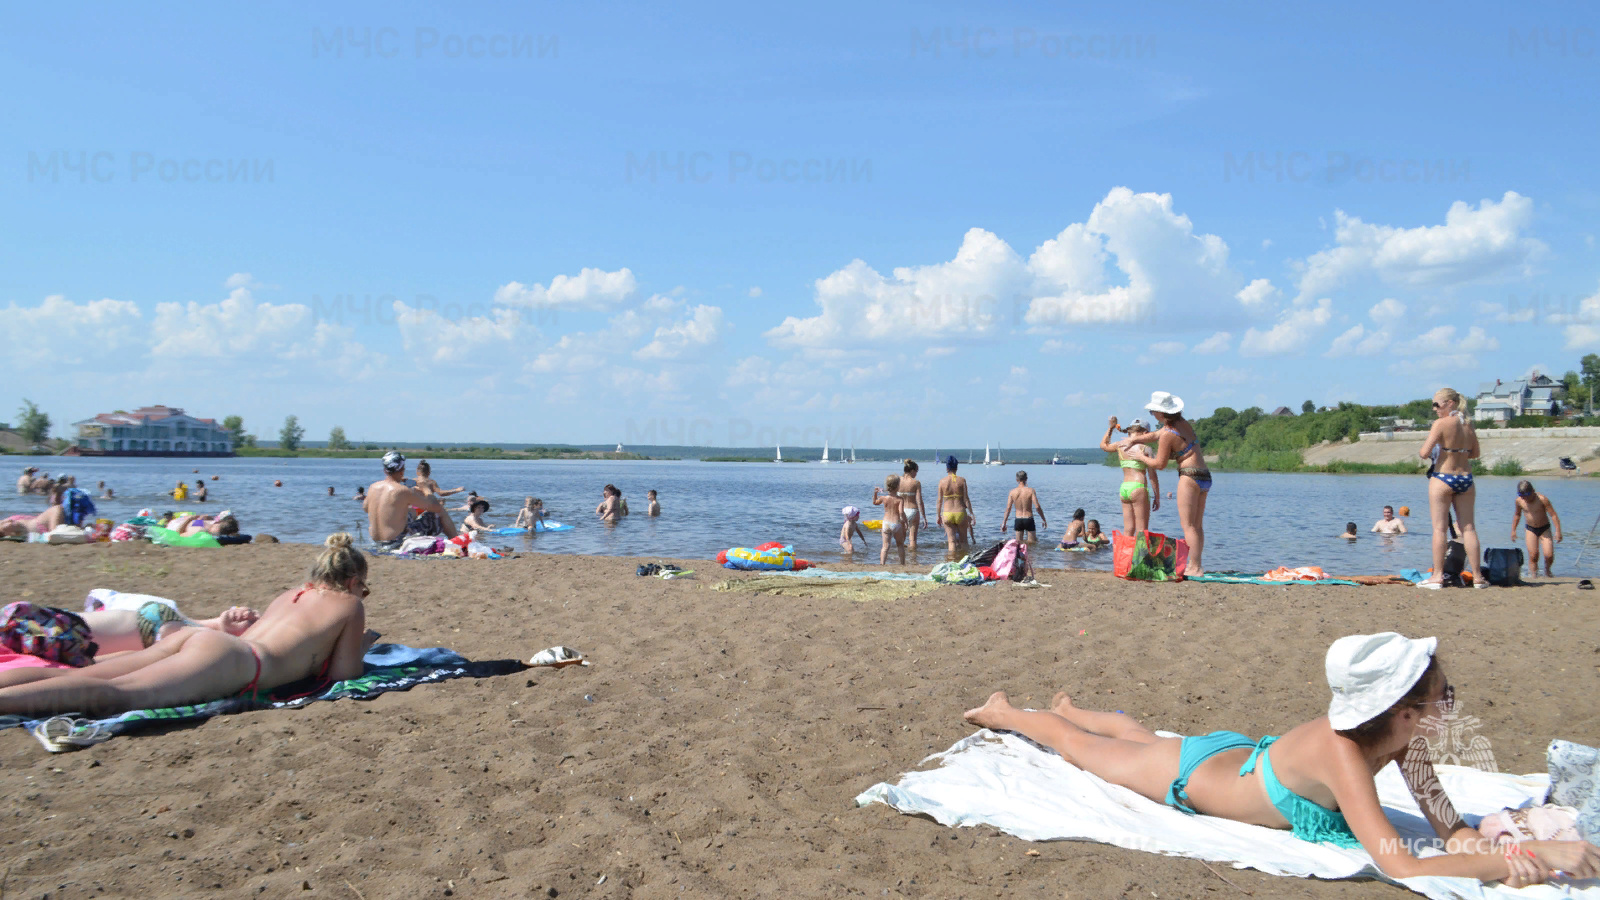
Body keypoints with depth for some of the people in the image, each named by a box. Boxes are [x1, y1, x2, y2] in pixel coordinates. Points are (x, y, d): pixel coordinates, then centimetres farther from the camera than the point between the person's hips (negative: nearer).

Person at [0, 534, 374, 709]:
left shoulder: (290, 595, 36)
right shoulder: (349, 605, 15)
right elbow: (342, 673, 11)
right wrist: (361, 646, 33)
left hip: (196, 636, 8)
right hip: (230, 660, -8)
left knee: (76, 678, -5)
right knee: (115, 694, -30)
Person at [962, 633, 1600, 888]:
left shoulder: (1401, 732, -24)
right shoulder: (1340, 751, -45)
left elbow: (1447, 821, -14)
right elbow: (1402, 868, -51)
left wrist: (1476, 844, -37)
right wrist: (1537, 856, -52)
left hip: (1233, 752, 7)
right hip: (1187, 778, -6)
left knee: (1141, 734, 36)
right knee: (1081, 750, 19)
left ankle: (1069, 708, 63)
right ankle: (1003, 712, 45)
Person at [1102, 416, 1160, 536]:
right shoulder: (1145, 448, -4)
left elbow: (1104, 445, 33)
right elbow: (1152, 474, -5)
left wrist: (1110, 428, 36)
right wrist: (1157, 497, 0)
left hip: (1123, 489, 6)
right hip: (1138, 488, -6)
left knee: (1128, 529, 9)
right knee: (1141, 530, -4)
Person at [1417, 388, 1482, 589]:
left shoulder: (1441, 423, -12)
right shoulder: (1468, 425, 7)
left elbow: (1424, 453, -16)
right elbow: (1475, 453, 19)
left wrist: (1422, 450, 6)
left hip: (1442, 478, -6)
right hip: (1465, 478, 6)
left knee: (1439, 528, -1)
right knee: (1468, 528, 8)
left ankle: (1438, 576, -2)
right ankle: (1477, 576, 9)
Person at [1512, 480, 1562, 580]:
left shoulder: (1542, 499, -20)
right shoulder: (1519, 501, -7)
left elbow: (1553, 515, -18)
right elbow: (1517, 514, 13)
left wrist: (1558, 531, -24)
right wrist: (1513, 530, 14)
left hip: (1544, 529, -2)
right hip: (1531, 529, 2)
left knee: (1549, 555, -10)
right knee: (1533, 555, -10)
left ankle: (1547, 570, 19)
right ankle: (1533, 574, 0)